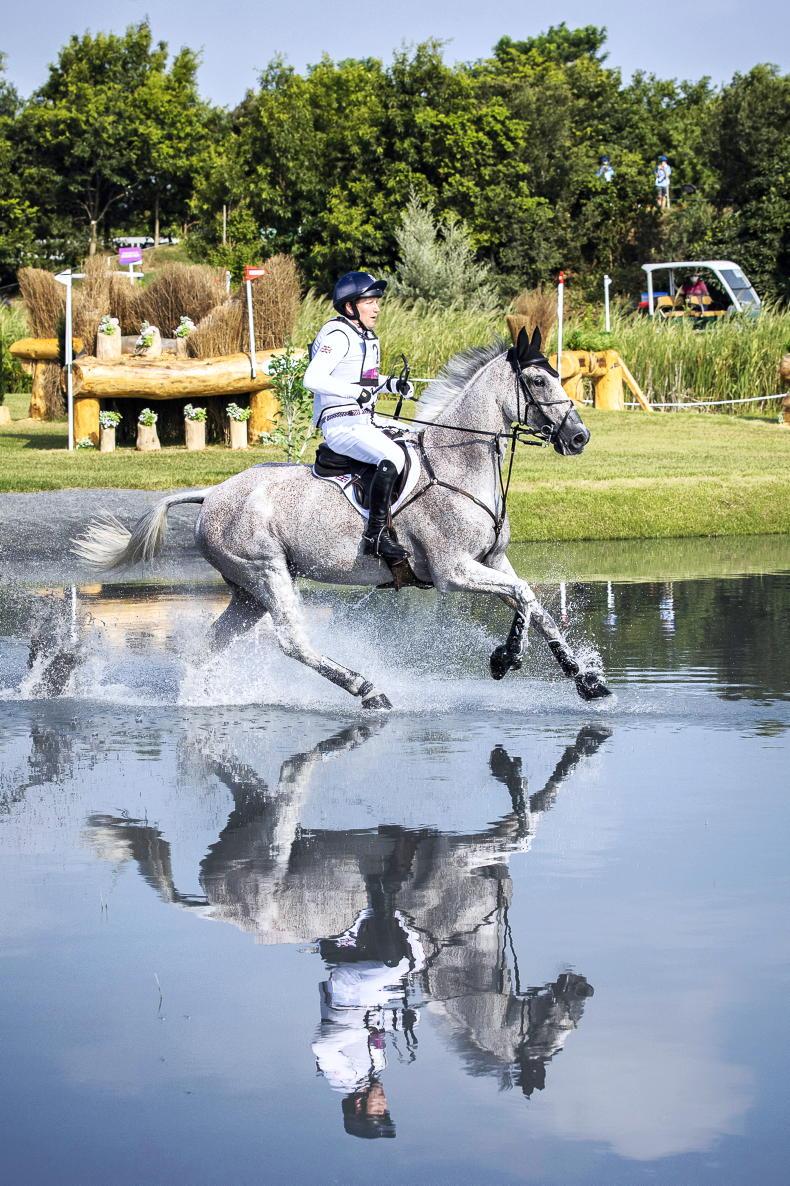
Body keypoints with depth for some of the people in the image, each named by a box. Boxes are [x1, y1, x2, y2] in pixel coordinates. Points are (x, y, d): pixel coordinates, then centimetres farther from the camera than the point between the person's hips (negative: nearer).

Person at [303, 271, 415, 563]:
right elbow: (312, 378, -24)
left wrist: (392, 383, 13)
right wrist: (356, 391, -30)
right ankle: (376, 534, -30)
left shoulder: (366, 337, 18)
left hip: (364, 423, 10)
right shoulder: (338, 335, -13)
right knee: (392, 457, -30)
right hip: (341, 425, -10)